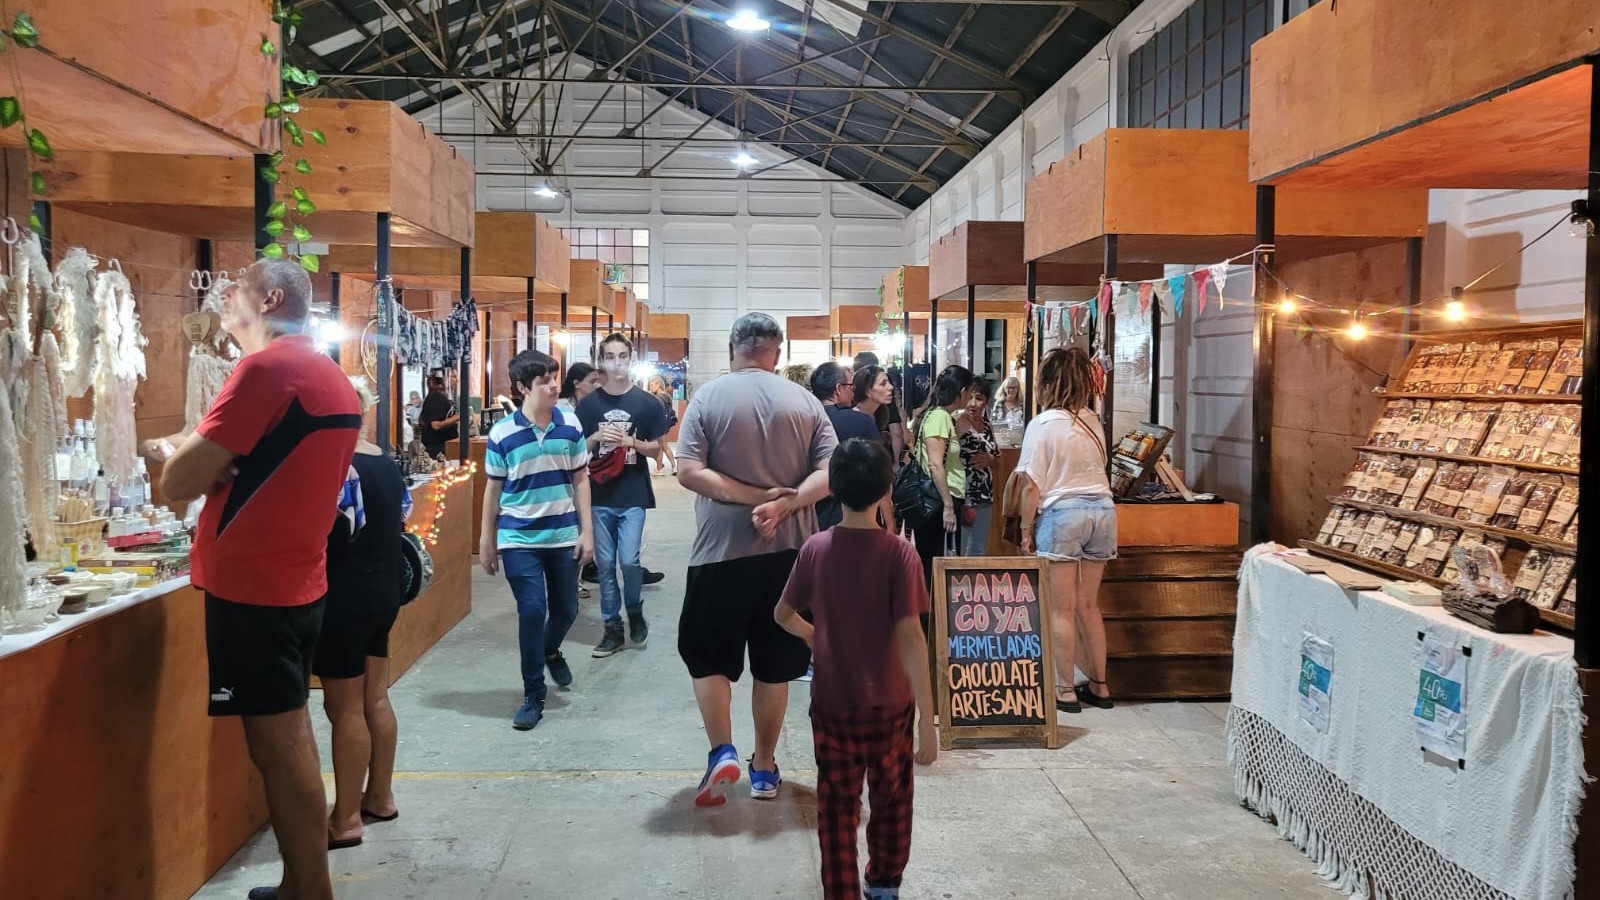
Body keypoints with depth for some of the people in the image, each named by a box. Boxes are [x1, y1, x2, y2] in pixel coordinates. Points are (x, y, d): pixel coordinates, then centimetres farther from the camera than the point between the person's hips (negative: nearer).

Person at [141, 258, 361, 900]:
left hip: (252, 585, -9)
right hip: (293, 580, 9)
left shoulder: (268, 367, -16)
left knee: (277, 747, -3)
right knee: (289, 739, 15)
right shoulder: (331, 376, 14)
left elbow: (178, 485, -14)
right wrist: (205, 460, 8)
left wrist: (172, 452, 7)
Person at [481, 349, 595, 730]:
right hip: (519, 539, -3)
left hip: (563, 536, 3)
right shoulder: (502, 434, -7)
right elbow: (493, 489, 1)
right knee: (532, 611, -7)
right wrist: (486, 541, 3)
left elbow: (580, 481, 5)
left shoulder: (570, 427, -1)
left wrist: (586, 531, 1)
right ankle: (533, 695, 8)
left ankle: (552, 652, 48)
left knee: (566, 609, 13)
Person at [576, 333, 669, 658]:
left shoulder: (647, 403, 1)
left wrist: (631, 441, -14)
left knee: (629, 560, -8)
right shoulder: (588, 404, 4)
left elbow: (656, 448, 4)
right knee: (605, 563, 6)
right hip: (599, 496, 2)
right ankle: (612, 627, 17)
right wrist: (596, 438, -13)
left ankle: (635, 610, 20)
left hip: (633, 496, -2)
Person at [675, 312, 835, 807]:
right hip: (788, 551, 2)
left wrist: (757, 496, -14)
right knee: (773, 662, 12)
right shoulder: (805, 401, 2)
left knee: (707, 654, 14)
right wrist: (782, 505, -16)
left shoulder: (708, 397, -3)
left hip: (722, 550, -2)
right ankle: (764, 768, 20)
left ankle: (723, 752, 1)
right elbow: (830, 473, -8)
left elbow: (689, 472, -13)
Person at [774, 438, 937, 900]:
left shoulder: (816, 548, -8)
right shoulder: (898, 553, -16)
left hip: (833, 703, 1)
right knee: (892, 798, 21)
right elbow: (910, 638, -20)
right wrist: (928, 719, -17)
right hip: (890, 704, -1)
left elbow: (783, 614, 5)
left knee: (838, 808, 12)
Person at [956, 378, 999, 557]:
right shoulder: (956, 423, -11)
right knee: (959, 553, -3)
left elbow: (997, 458, 21)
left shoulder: (986, 425, 10)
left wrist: (989, 460, -3)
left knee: (979, 552, 15)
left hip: (984, 498, 7)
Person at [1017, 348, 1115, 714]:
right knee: (1088, 605, 14)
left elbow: (1031, 486, -9)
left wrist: (1026, 530, -2)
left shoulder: (1043, 424, -9)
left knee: (1061, 609, 2)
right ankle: (1099, 685, 19)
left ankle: (1065, 690, 5)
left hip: (1062, 514, -5)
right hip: (1102, 509, 6)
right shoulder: (1093, 421, 6)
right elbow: (1099, 469, 14)